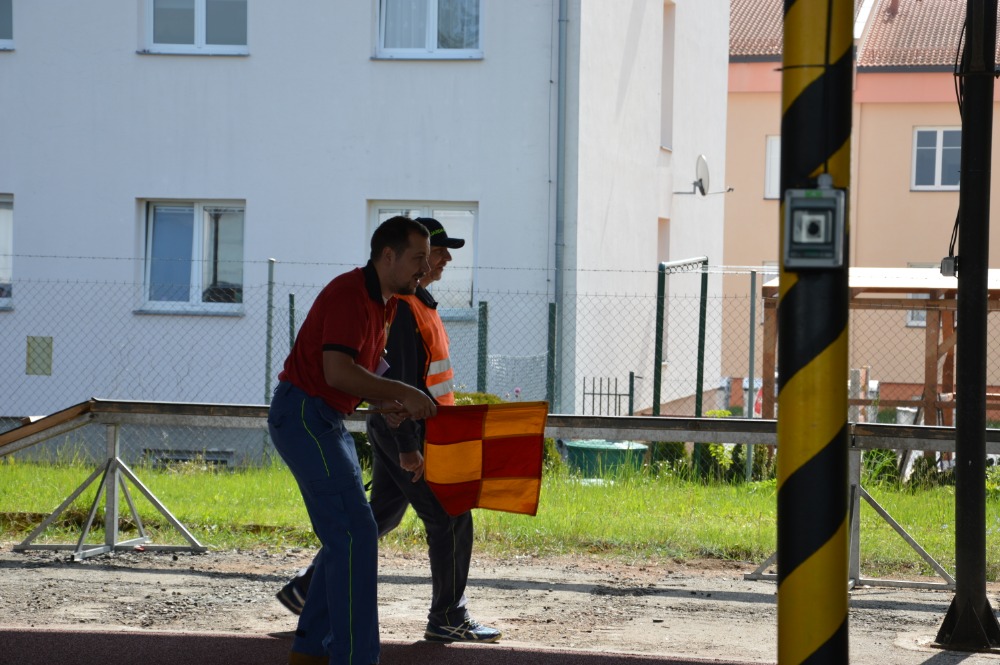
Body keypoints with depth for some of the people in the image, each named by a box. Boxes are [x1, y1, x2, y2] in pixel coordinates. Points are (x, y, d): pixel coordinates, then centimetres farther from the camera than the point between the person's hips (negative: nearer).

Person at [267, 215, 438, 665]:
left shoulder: (384, 303, 14)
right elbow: (338, 372, -27)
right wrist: (400, 393, -20)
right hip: (303, 415, -11)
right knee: (354, 533, -14)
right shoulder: (350, 294, -18)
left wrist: (387, 403, 2)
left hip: (325, 420, 11)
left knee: (347, 535, 13)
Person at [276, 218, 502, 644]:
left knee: (379, 517, 14)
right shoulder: (401, 305, -16)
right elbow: (395, 380, -22)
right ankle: (447, 618, 4)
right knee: (450, 519, -5)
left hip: (397, 429, 10)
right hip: (405, 430, -10)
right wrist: (408, 446, -24)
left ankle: (307, 588, 18)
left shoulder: (420, 303, 17)